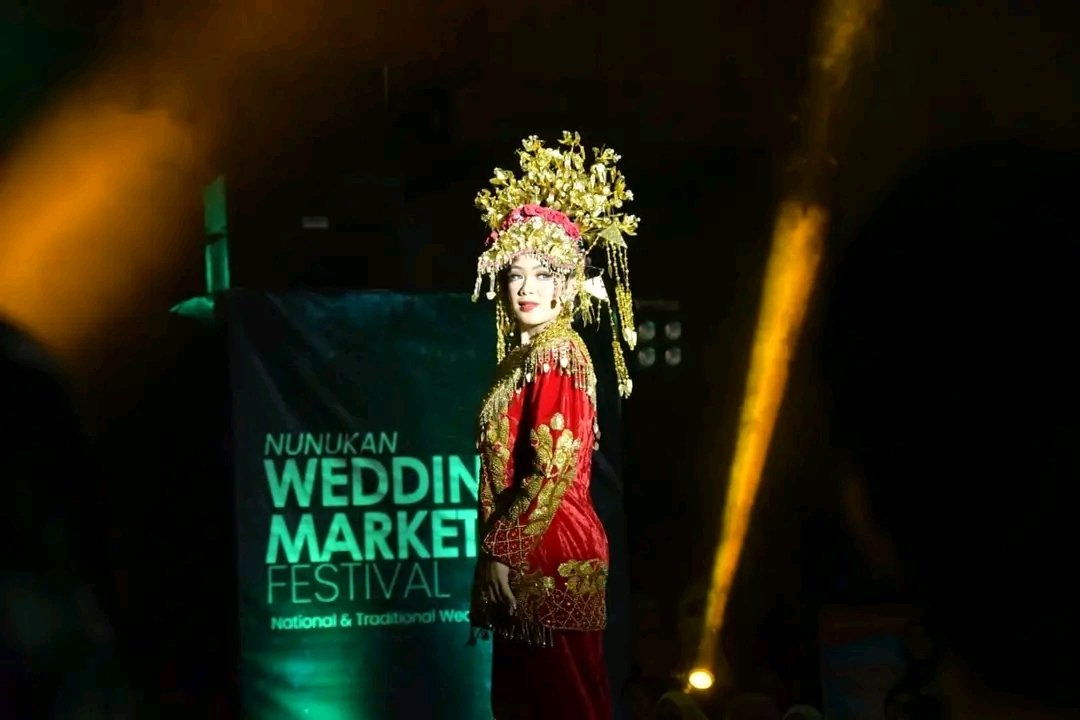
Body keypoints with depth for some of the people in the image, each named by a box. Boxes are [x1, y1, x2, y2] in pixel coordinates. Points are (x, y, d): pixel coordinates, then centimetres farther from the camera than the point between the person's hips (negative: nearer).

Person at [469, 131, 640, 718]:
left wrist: (501, 551, -20)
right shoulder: (524, 353, 14)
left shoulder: (558, 355, -13)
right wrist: (500, 549, 14)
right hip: (525, 548, 9)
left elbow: (553, 473, -20)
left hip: (551, 551, -9)